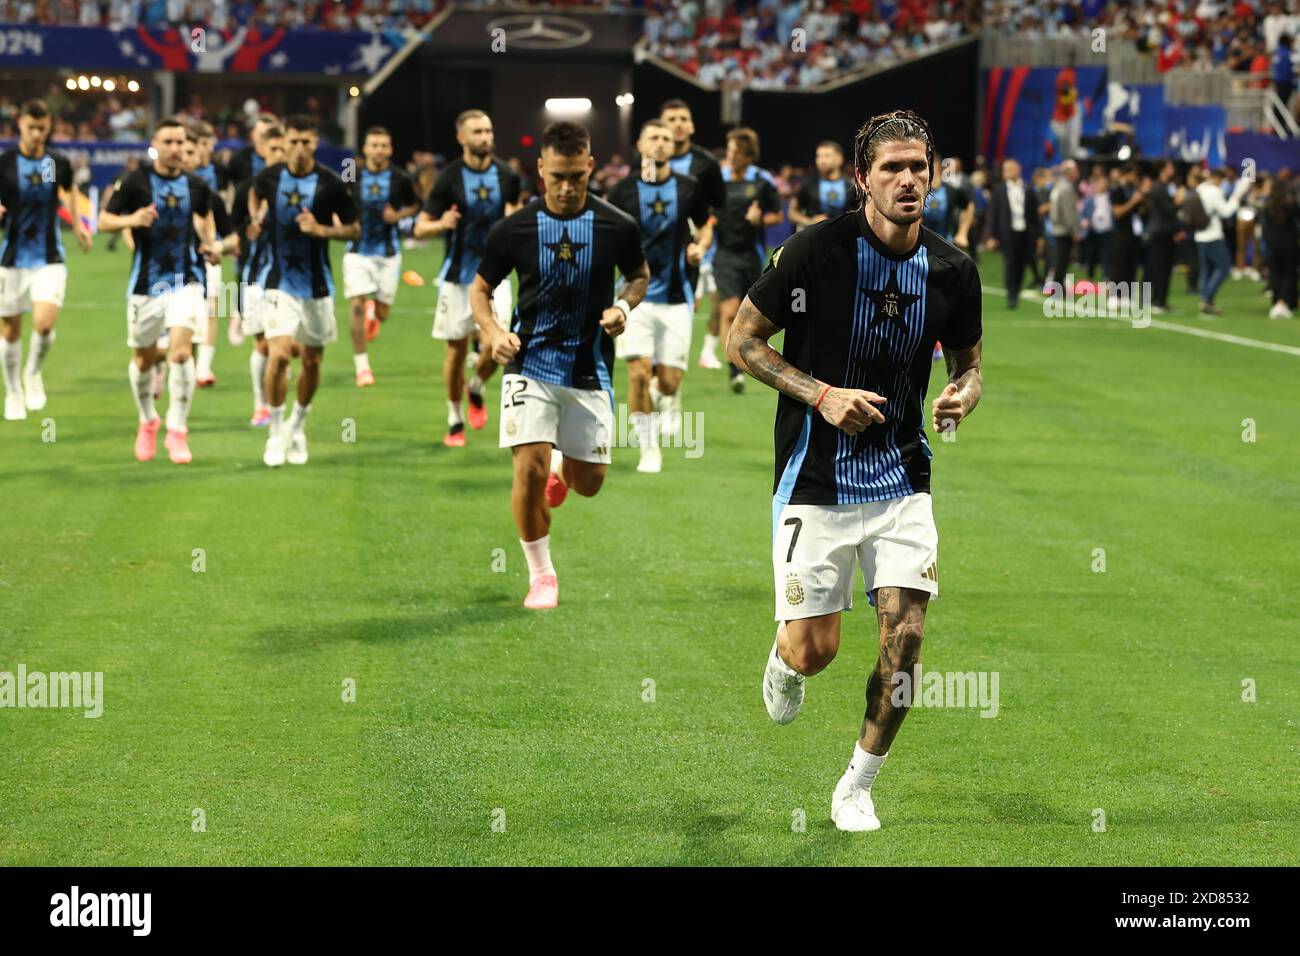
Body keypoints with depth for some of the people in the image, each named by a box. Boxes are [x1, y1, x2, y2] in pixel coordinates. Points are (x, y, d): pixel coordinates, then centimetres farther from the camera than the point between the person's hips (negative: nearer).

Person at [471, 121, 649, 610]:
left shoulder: (618, 228, -6)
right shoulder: (513, 229, -7)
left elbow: (640, 275, 14)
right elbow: (480, 288, 6)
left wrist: (623, 305, -8)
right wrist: (493, 332, -13)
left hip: (590, 372, 1)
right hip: (530, 364, -1)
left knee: (588, 482, 7)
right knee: (529, 467, -17)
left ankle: (560, 470, 47)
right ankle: (540, 574, 2)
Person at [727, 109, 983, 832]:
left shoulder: (954, 270, -2)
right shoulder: (817, 250, -14)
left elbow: (968, 361, 14)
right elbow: (743, 340, -5)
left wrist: (961, 396, -10)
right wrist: (821, 394, -17)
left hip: (902, 480, 3)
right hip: (816, 481, -3)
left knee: (906, 635, -9)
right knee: (814, 651, -5)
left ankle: (857, 789, 12)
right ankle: (783, 662, 36)